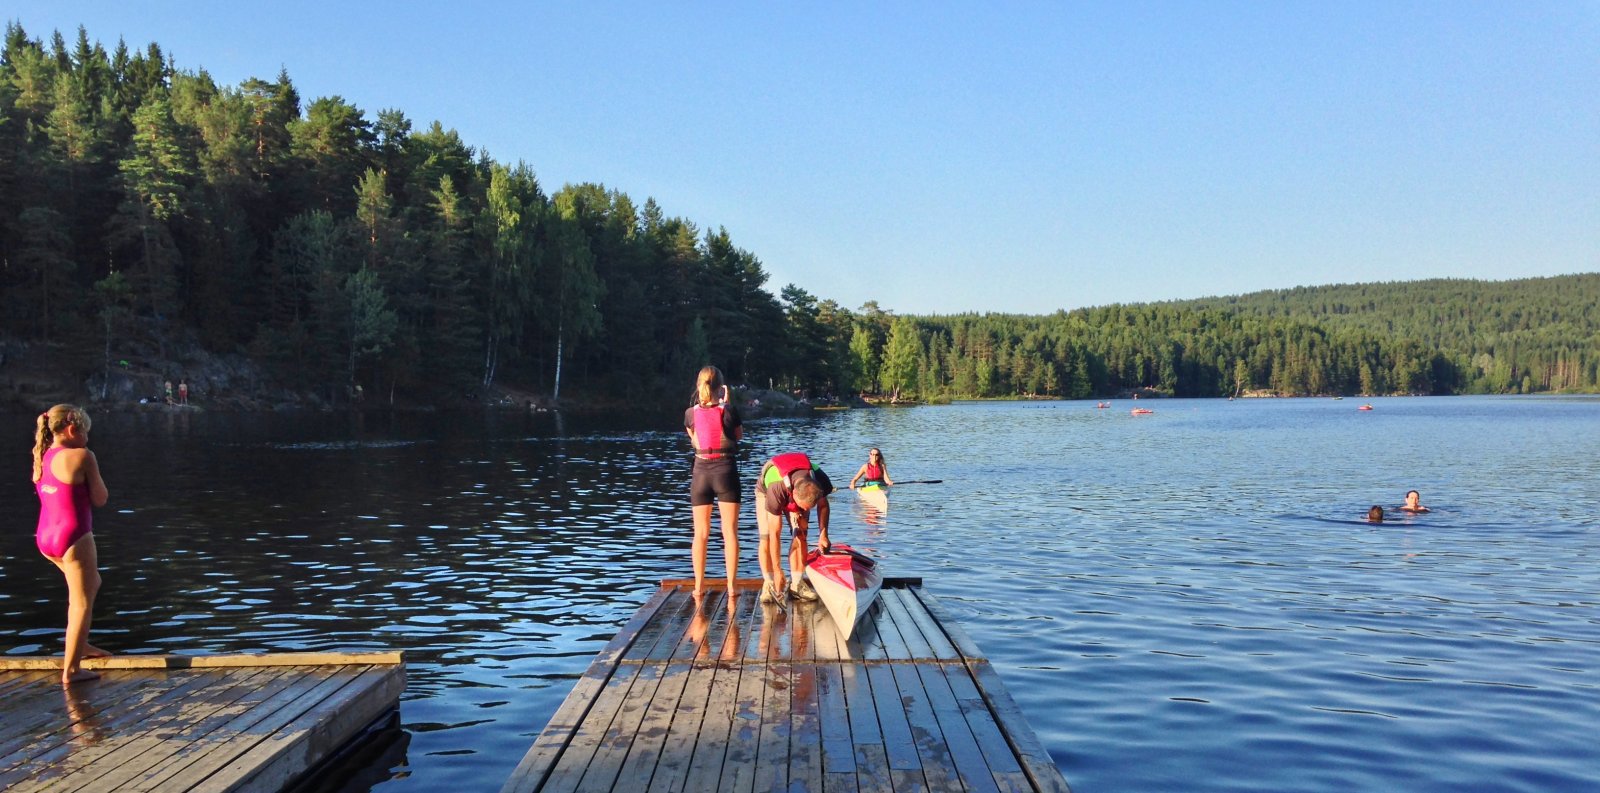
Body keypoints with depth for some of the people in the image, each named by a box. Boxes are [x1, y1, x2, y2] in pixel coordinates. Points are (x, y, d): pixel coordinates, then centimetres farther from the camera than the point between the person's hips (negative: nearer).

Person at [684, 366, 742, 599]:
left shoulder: (691, 413, -3)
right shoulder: (729, 411, -10)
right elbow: (739, 435, 8)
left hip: (701, 472, 2)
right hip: (726, 471, -2)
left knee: (701, 533, 9)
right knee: (730, 532, 4)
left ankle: (699, 586, 11)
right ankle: (731, 586, 4)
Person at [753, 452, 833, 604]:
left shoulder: (820, 482, -34)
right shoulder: (776, 490, -45)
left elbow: (823, 505, -7)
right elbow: (775, 534, -39)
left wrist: (823, 534, -16)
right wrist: (777, 571, -34)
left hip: (797, 490, 3)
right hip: (765, 490, -3)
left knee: (800, 535, -11)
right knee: (766, 537, -17)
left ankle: (797, 584, -7)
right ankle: (769, 584, -13)